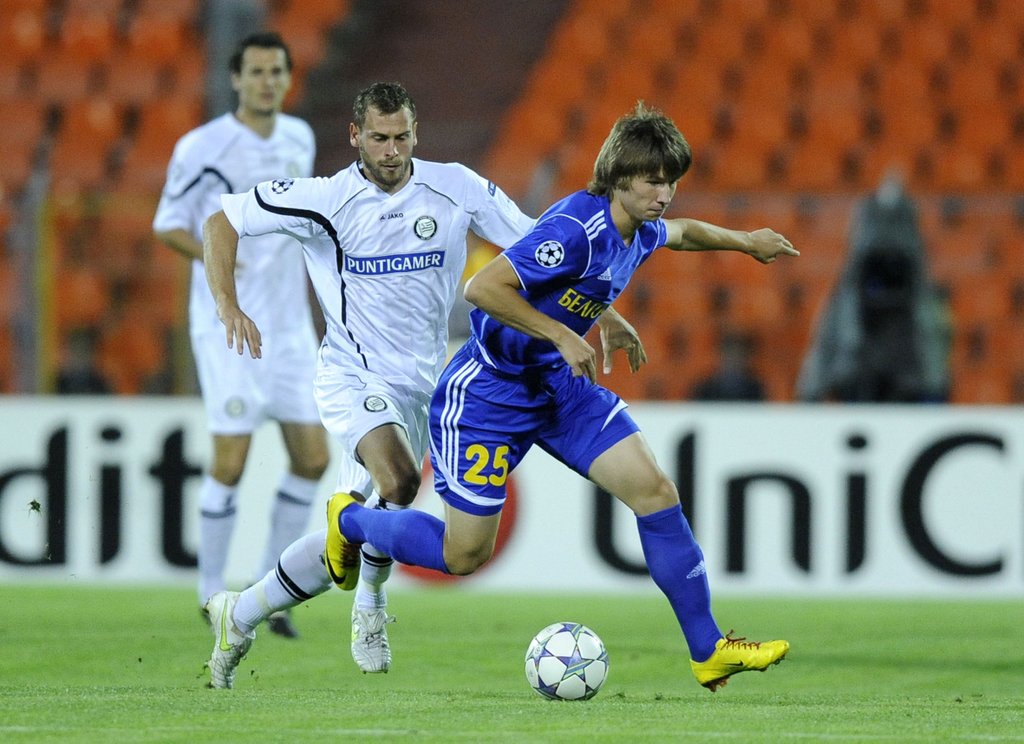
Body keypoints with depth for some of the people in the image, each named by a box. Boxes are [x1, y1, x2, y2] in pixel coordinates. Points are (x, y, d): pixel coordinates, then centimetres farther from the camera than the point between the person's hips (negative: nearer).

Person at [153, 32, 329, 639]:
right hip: (227, 327, -6)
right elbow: (168, 224, -3)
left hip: (289, 326, 6)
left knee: (313, 457, 1)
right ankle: (213, 594, 7)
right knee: (232, 460, -10)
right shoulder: (203, 147, -9)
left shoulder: (299, 139, 9)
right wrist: (209, 253, -22)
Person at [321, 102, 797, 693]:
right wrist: (563, 337, -30)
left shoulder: (639, 232, 1)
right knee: (464, 555, -1)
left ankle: (710, 651, -2)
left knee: (655, 491, -7)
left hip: (558, 384, 8)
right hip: (487, 392, -8)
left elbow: (679, 232, 29)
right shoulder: (577, 229, -28)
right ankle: (351, 519, 28)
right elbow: (483, 288, -33)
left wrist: (743, 240, 32)